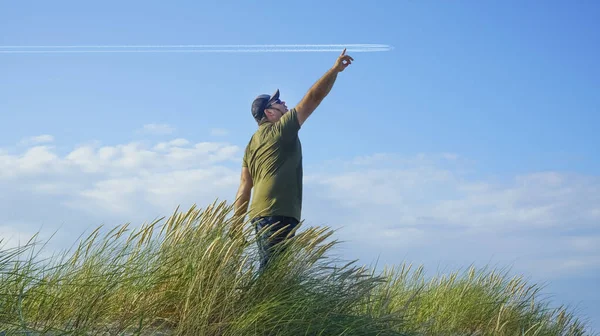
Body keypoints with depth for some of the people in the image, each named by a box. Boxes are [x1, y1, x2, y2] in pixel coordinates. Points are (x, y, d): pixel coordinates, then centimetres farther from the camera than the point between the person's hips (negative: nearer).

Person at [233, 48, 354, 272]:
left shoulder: (252, 144, 21)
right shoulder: (282, 129, 0)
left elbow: (244, 188, 16)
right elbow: (314, 97, 2)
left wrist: (237, 226, 15)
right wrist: (335, 69, 12)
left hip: (261, 213, 9)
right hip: (278, 213, -9)